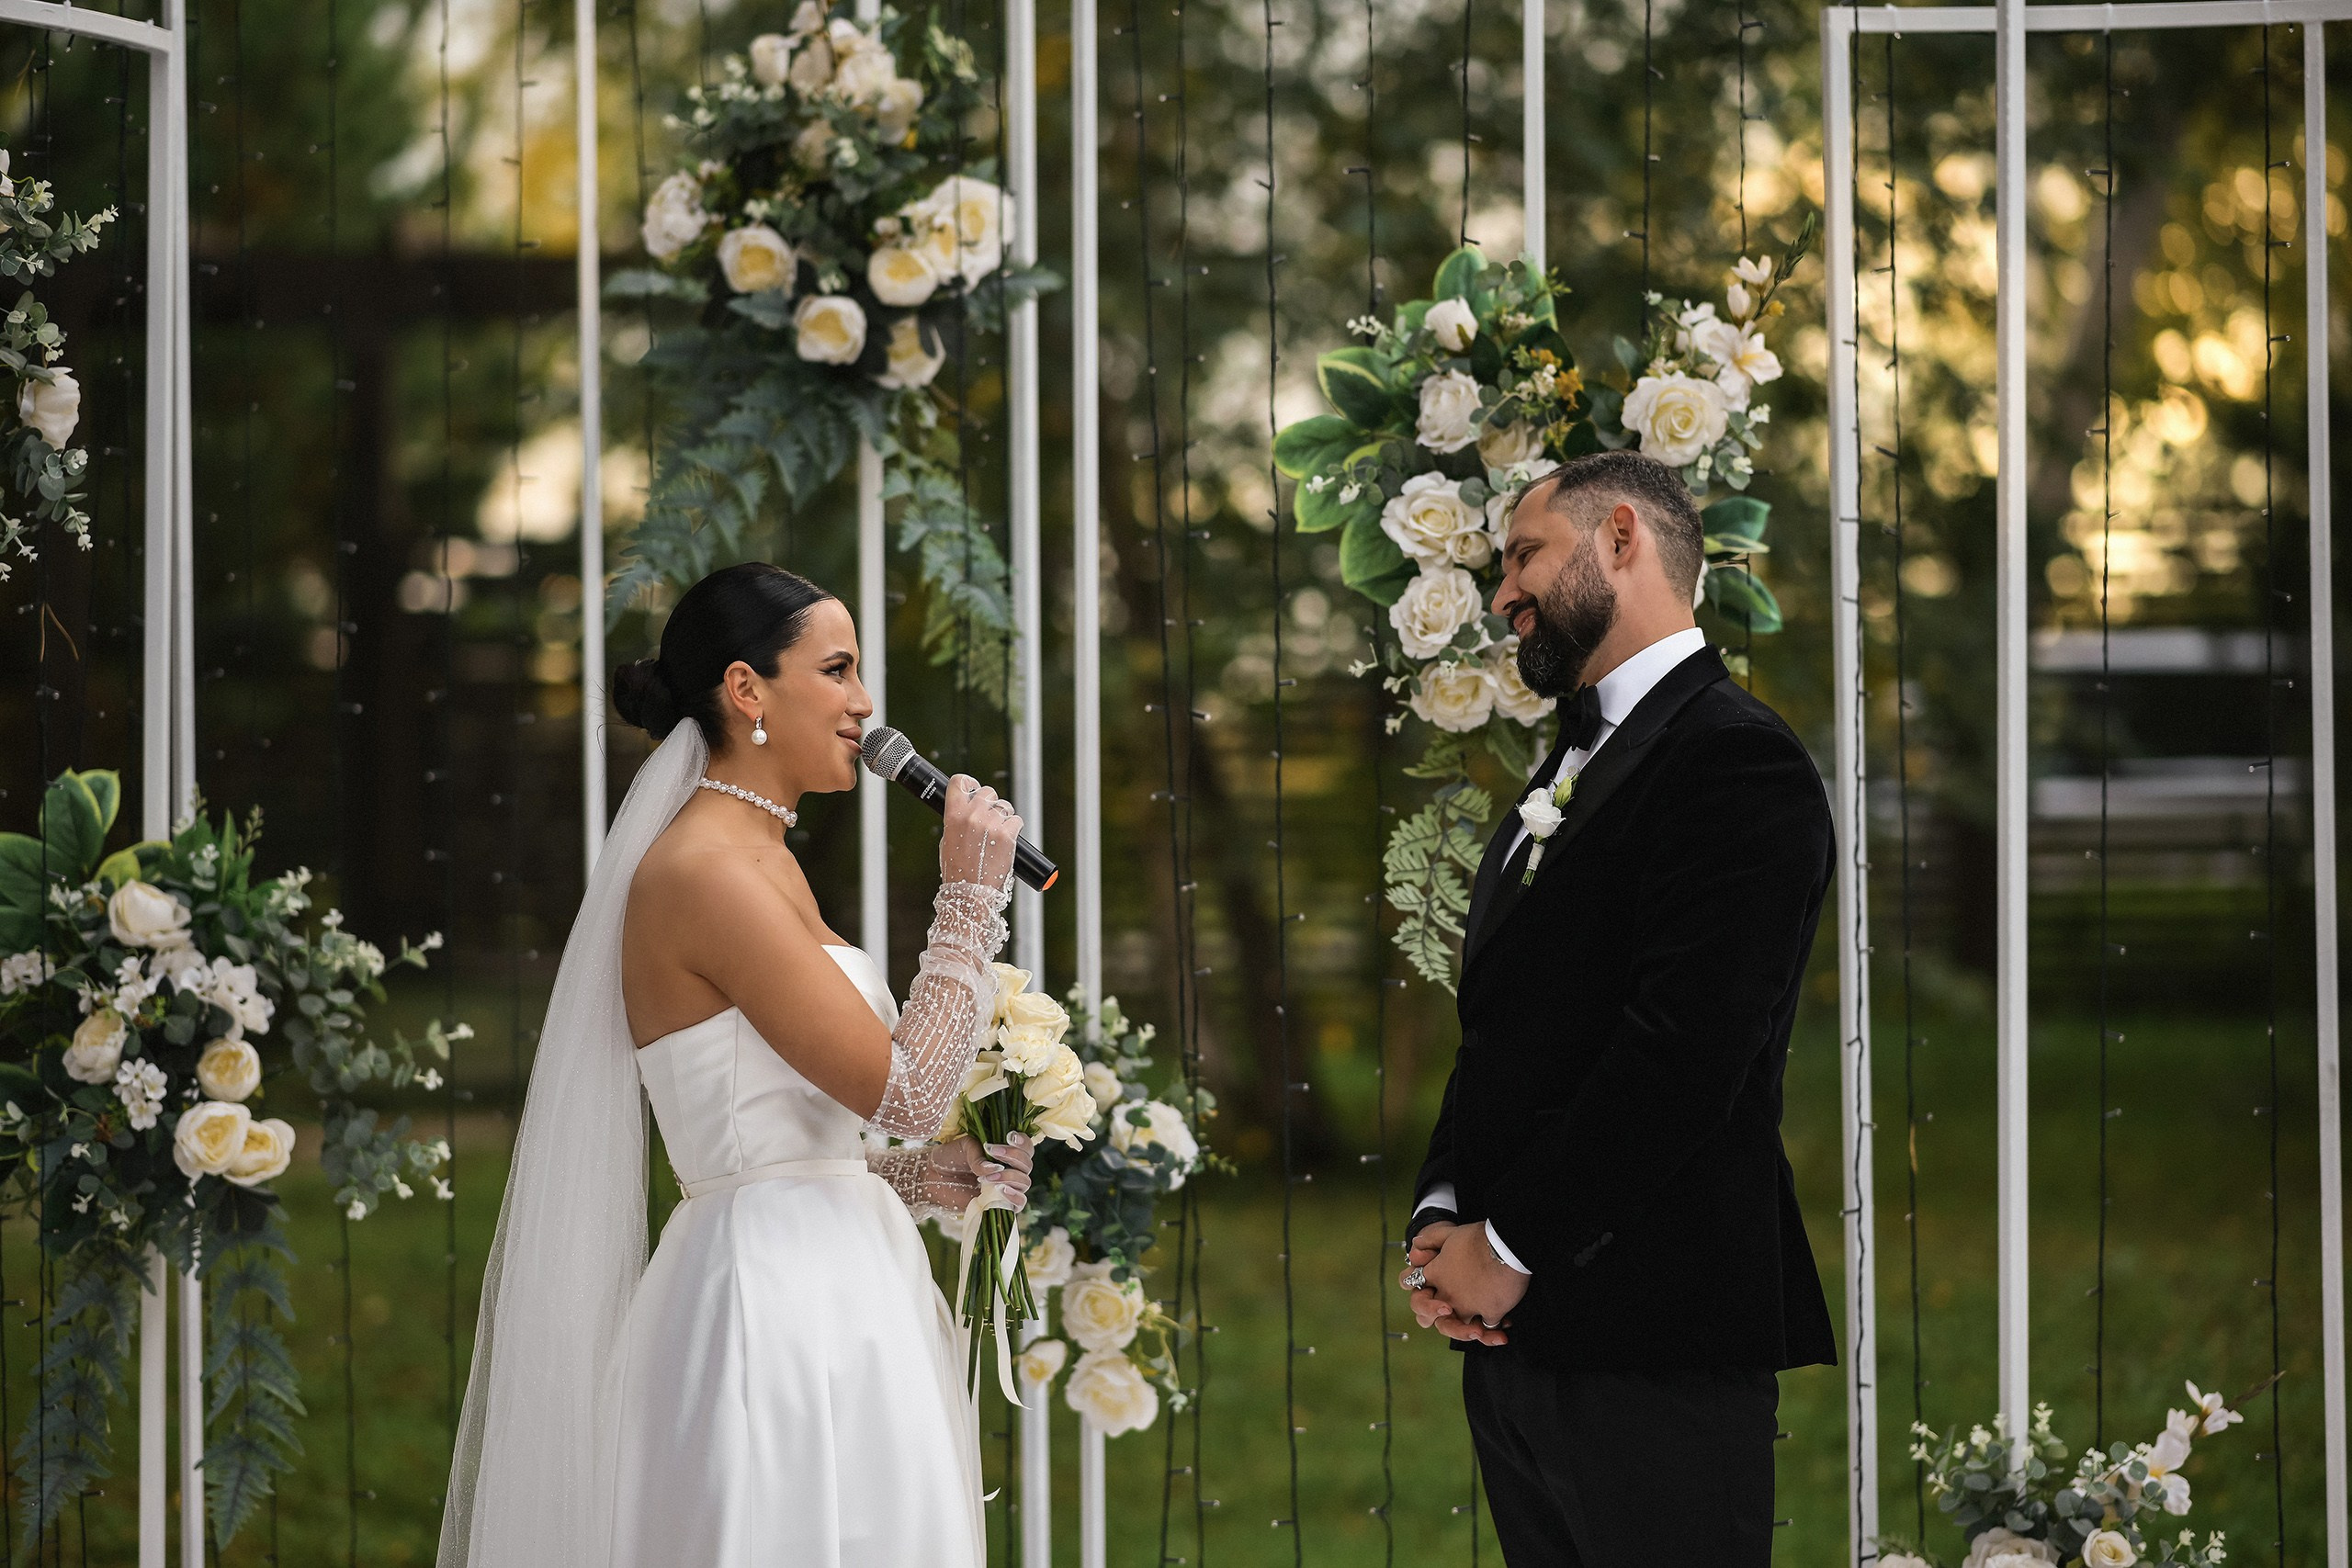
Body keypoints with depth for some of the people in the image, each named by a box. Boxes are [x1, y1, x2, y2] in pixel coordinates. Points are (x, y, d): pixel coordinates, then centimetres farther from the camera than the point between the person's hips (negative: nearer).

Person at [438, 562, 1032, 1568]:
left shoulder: (762, 862, 17)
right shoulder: (703, 872, -14)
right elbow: (902, 1089, -16)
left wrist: (927, 1177, 9)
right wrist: (969, 896, -8)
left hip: (826, 1294, 10)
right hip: (775, 1297, -10)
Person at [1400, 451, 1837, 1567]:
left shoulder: (1737, 763, -9)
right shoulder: (1564, 777, 21)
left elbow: (1680, 1050, -18)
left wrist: (1510, 1245, -14)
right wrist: (1441, 1222, 3)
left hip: (1651, 1348, -9)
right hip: (1517, 1337, 9)